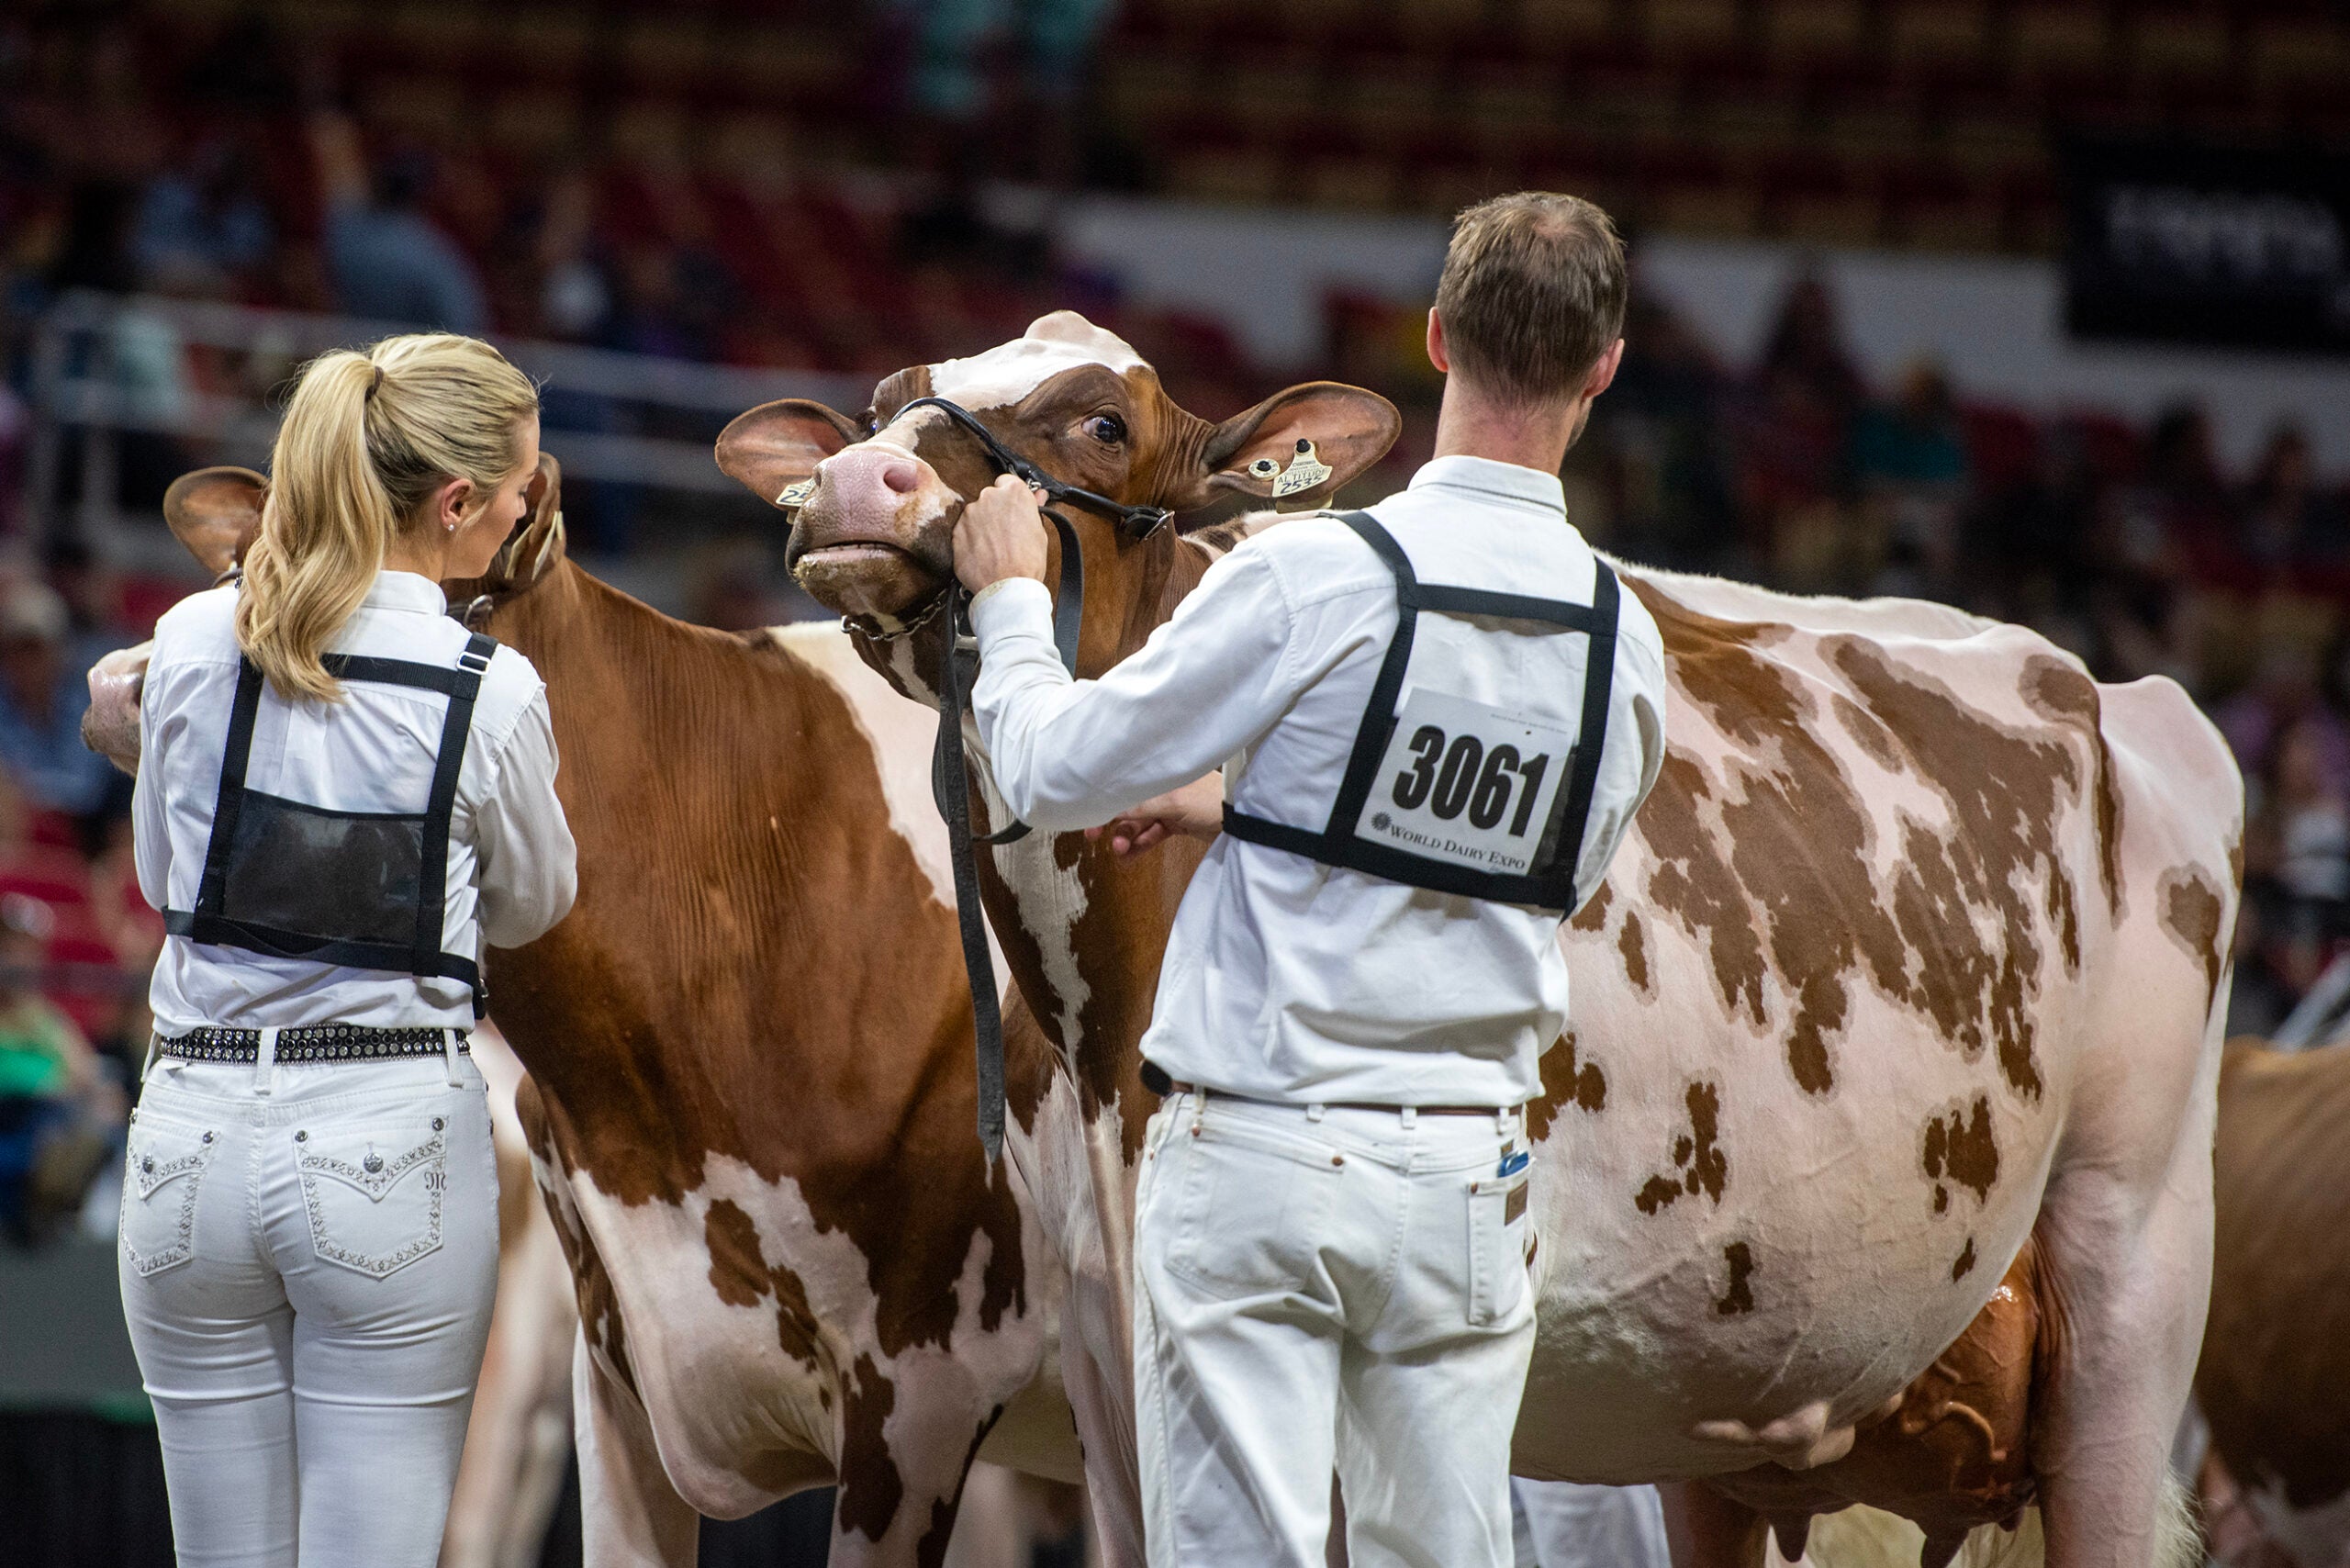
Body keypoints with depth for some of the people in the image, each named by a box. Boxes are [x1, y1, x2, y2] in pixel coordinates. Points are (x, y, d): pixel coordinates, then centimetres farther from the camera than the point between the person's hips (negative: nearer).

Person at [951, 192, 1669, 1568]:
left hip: (1260, 1155, -4)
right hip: (1469, 1176, 4)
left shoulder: (1316, 576, -13)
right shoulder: (1626, 642, 2)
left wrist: (1011, 599, 15)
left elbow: (1057, 774, -6)